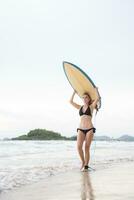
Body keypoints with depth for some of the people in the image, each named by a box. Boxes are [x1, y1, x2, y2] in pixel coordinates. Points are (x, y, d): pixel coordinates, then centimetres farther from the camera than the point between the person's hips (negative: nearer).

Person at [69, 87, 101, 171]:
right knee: (79, 147, -13)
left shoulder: (91, 106, 6)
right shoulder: (80, 107, 16)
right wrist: (74, 92, 19)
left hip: (89, 129, -3)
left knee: (87, 148, -4)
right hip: (80, 129, 3)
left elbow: (98, 98, -7)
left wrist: (96, 90, 3)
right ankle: (83, 162, 7)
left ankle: (86, 165, 3)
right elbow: (71, 101, 15)